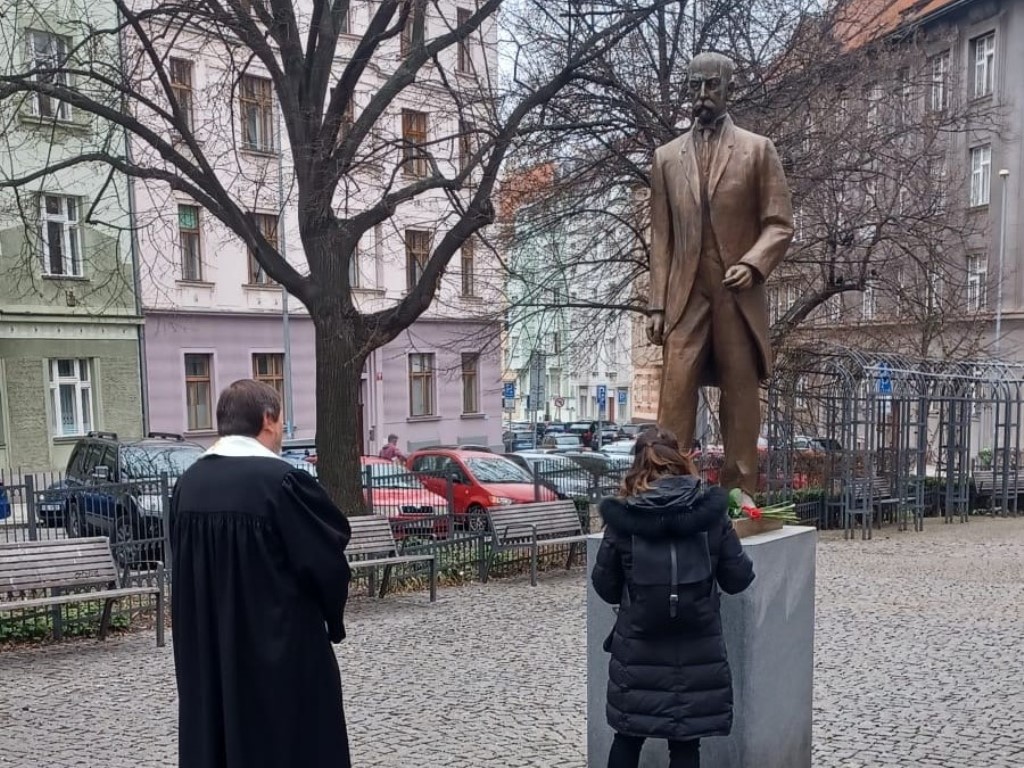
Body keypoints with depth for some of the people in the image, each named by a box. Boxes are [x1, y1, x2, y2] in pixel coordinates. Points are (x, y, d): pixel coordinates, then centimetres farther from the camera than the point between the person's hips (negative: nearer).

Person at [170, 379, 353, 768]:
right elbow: (328, 561, -15)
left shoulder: (187, 484, 1)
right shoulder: (281, 480, -19)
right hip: (283, 655, -7)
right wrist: (332, 619, 3)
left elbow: (183, 569, 9)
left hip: (206, 656, 7)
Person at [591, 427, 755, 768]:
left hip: (637, 650, 0)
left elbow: (605, 587, 0)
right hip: (697, 650, 1)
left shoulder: (622, 517, -7)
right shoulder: (711, 512, -5)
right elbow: (738, 579, 1)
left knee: (628, 737, 17)